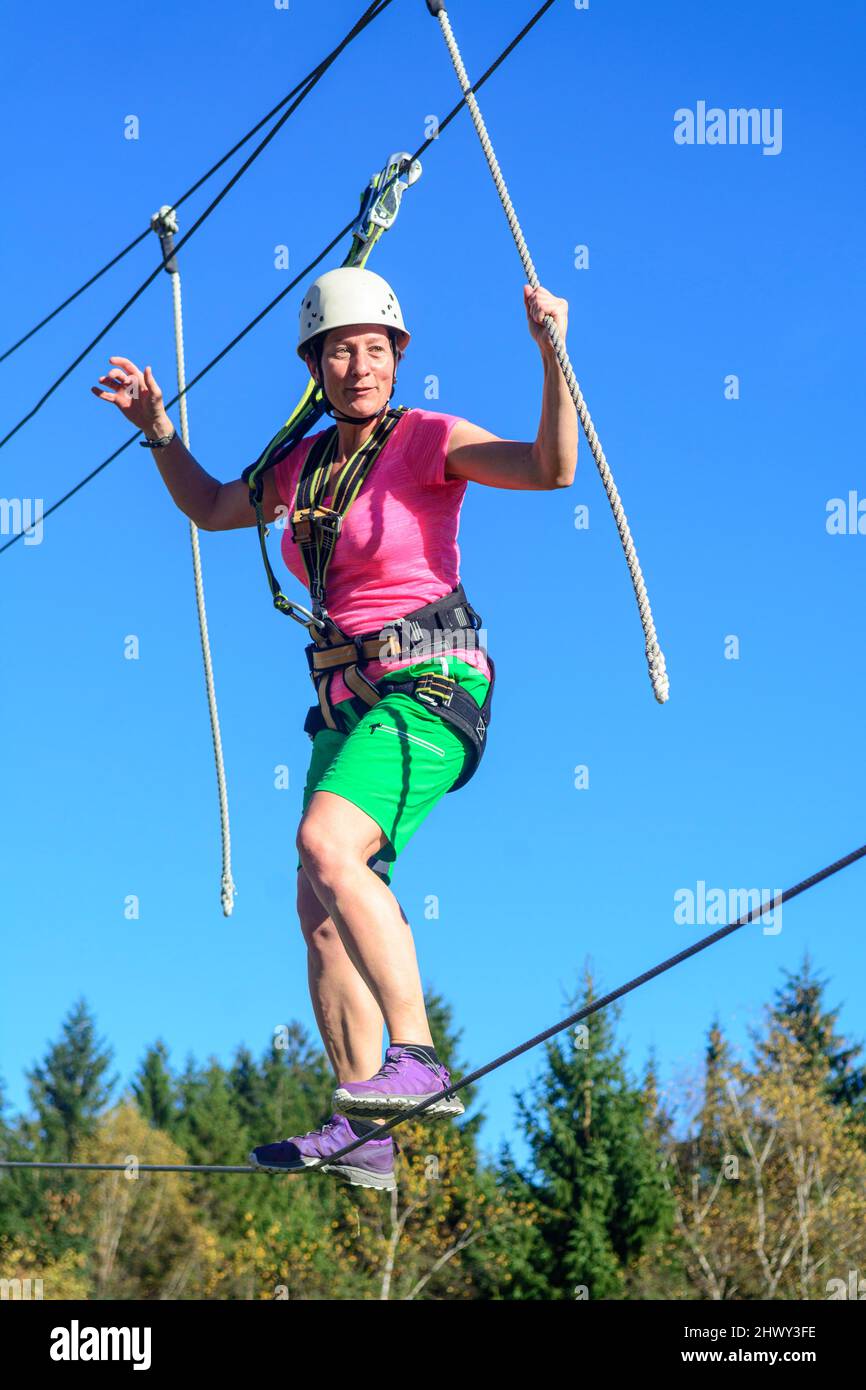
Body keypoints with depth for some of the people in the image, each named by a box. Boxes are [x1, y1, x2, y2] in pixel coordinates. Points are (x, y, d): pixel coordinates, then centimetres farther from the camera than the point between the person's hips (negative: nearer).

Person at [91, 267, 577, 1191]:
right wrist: (158, 430, 20)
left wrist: (553, 356, -28)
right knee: (321, 914, 2)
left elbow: (554, 467, -18)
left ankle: (415, 1057, -29)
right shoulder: (303, 465, 15)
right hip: (351, 700, 8)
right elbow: (209, 509, 31)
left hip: (428, 683, -8)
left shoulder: (429, 441, -4)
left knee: (327, 844, -30)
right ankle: (363, 1136, 6)